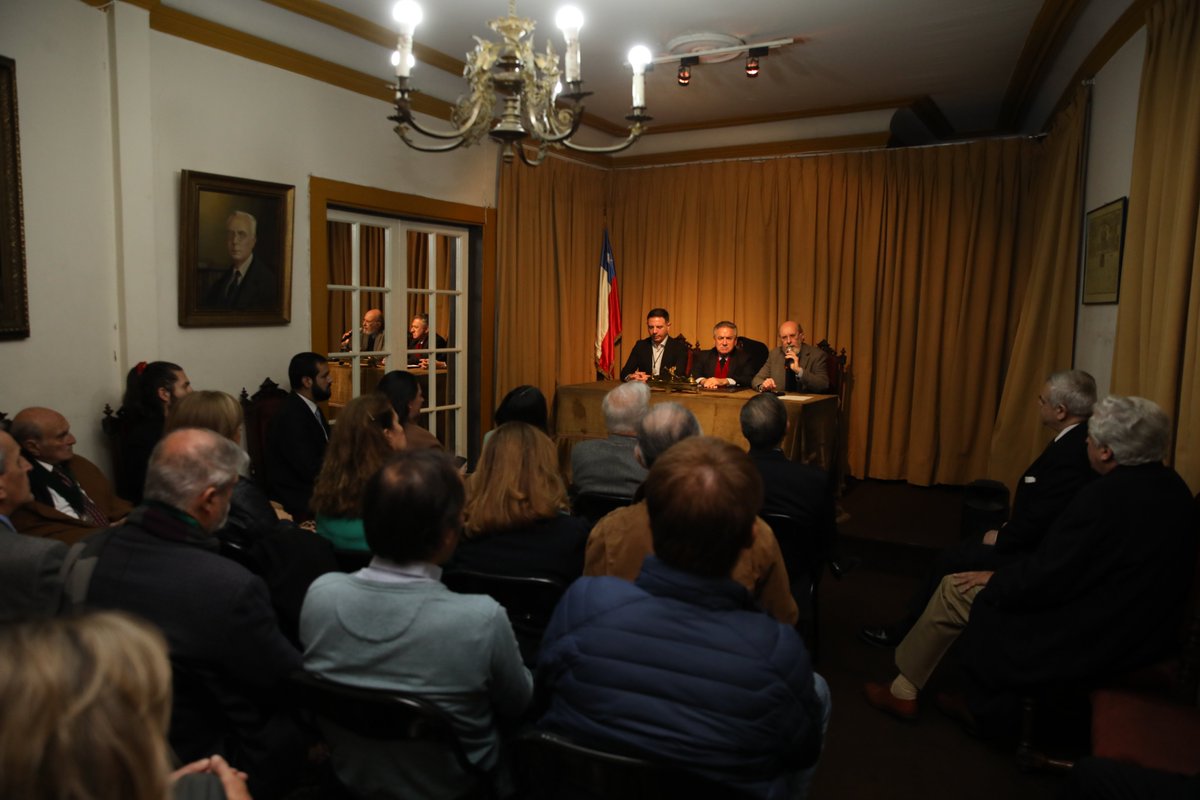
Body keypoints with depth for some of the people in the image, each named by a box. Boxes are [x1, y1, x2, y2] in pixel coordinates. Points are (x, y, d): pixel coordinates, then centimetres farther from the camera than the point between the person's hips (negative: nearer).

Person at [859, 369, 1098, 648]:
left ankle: (908, 630, 17)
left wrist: (1000, 538, -9)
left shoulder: (1070, 454, -30)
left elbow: (1037, 522, -27)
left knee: (951, 560, -1)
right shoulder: (1078, 438, 2)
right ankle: (913, 623, 17)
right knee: (960, 550, 10)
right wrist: (1005, 530, 4)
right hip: (1041, 539, 9)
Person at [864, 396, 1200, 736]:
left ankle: (904, 691, 22)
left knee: (956, 590, 4)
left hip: (1089, 639, -9)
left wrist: (995, 578, -3)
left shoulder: (1104, 497, -27)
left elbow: (1043, 578, -22)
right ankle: (984, 706, 28)